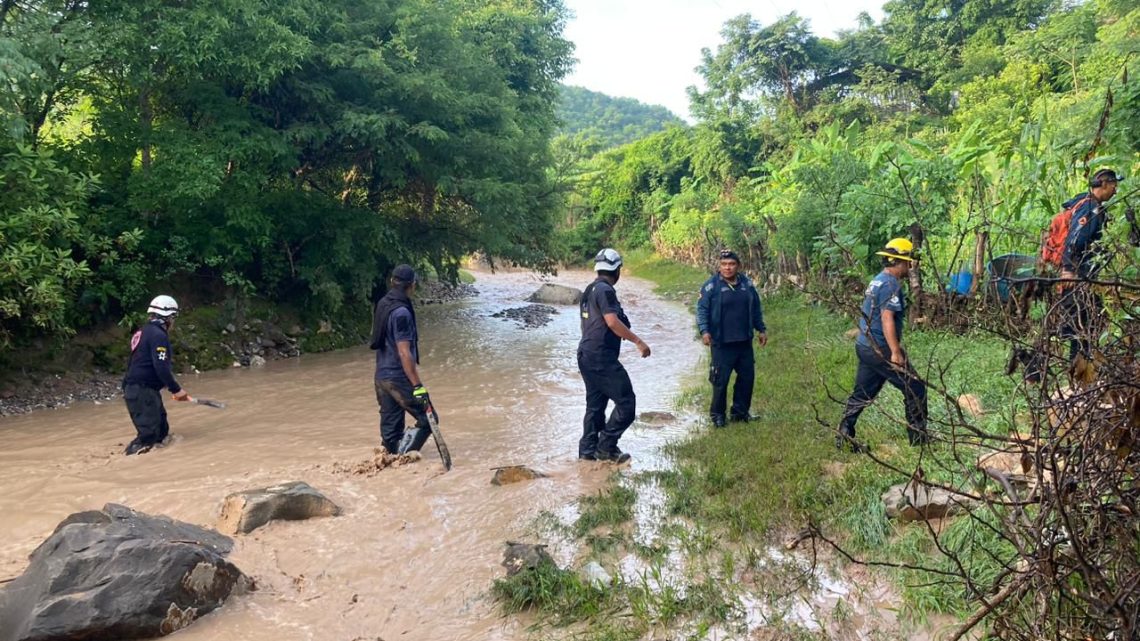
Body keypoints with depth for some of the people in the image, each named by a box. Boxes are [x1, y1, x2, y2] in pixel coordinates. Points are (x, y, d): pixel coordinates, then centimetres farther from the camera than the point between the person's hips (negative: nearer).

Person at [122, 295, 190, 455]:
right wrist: (176, 389, -16)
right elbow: (161, 367, -23)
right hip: (142, 392, -10)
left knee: (162, 429, 15)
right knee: (149, 433, -9)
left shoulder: (144, 332, 16)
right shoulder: (158, 335, -16)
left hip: (135, 388, 10)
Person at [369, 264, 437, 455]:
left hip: (381, 376, 9)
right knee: (427, 420, -1)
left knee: (391, 428, 13)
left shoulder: (382, 304, 9)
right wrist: (417, 385, -20)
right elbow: (404, 353, -22)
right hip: (399, 378, -9)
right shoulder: (401, 312, -19)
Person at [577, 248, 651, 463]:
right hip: (602, 357, -10)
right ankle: (606, 446, -2)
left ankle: (587, 450, 18)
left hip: (586, 355, 10)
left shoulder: (590, 290, 17)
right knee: (626, 402, -4)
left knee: (595, 404, 15)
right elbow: (612, 321, -23)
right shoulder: (605, 290, -13)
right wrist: (638, 341, -20)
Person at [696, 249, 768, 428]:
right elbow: (702, 310, -9)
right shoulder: (711, 285, -9)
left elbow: (756, 309, 16)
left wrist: (761, 329, 17)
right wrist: (704, 330, -21)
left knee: (747, 376, 12)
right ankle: (717, 415, 13)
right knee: (721, 380, -2)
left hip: (744, 341, 5)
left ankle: (740, 411, 28)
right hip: (722, 343, -5)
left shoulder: (747, 284, 6)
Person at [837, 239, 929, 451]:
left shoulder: (877, 281, 15)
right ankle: (918, 436, 12)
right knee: (915, 388, 3)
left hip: (865, 346, 10)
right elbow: (887, 318, -24)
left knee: (862, 394, 12)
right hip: (880, 350, -9)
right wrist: (896, 352, -26)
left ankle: (844, 435, 10)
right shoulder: (891, 284, -16)